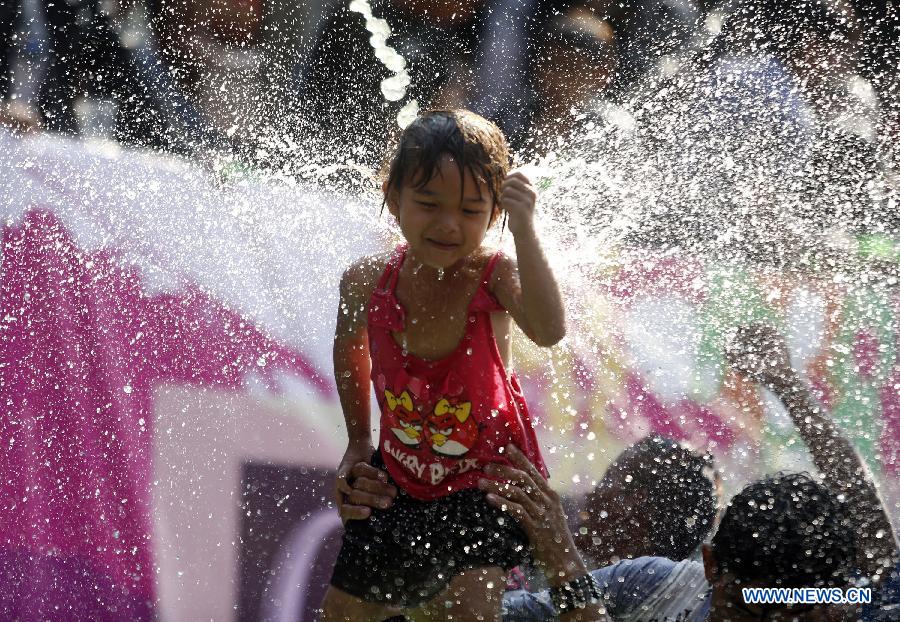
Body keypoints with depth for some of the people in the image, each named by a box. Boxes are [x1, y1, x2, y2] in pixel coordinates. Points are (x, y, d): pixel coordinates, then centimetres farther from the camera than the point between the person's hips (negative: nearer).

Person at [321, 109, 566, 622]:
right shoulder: (367, 283, -16)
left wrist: (525, 231, -56)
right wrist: (358, 441, 13)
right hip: (399, 479, 4)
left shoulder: (494, 276, -26)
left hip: (488, 481, -4)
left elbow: (549, 331, -49)